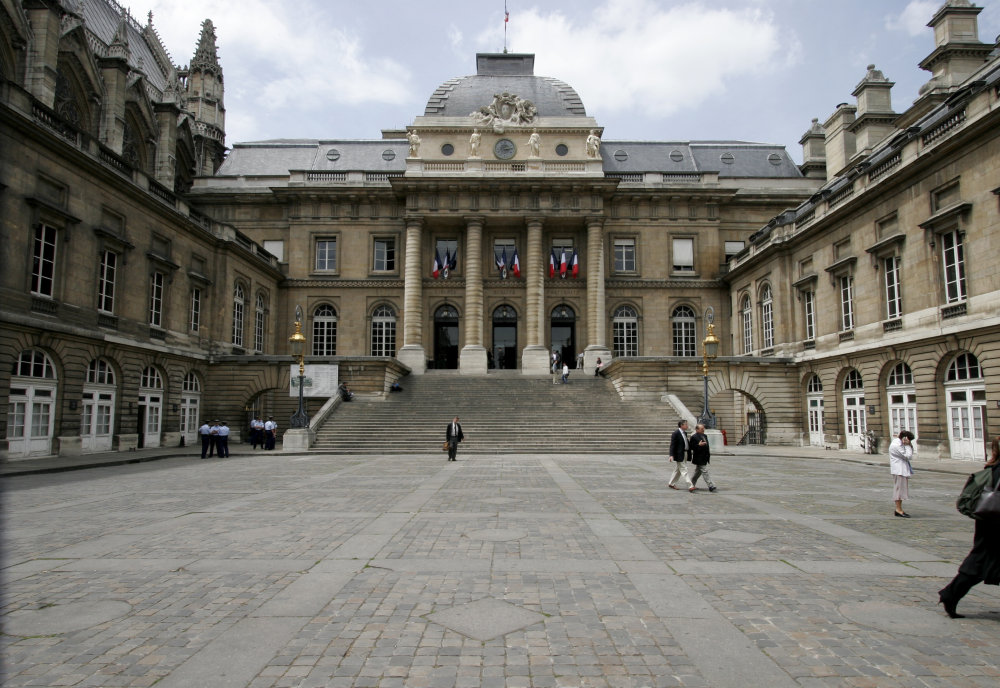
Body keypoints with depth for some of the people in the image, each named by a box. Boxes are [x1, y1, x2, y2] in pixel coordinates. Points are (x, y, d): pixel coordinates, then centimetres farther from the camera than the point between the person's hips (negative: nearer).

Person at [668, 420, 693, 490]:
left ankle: (671, 483, 25)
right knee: (684, 470, -6)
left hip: (685, 454, 9)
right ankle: (690, 486, -7)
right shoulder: (676, 433, -14)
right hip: (679, 454, -9)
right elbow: (672, 445, -17)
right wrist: (671, 455, -24)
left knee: (678, 470, 15)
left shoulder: (685, 433, 12)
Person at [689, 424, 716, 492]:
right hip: (699, 458, -9)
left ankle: (692, 485, 25)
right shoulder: (694, 437, -13)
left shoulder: (705, 436, 14)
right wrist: (699, 445, -27)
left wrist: (709, 453, 17)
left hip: (704, 458, 9)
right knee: (705, 472, -8)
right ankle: (711, 486, -7)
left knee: (698, 471, 15)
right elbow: (691, 447, -16)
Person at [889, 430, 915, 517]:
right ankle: (898, 510, -2)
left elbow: (909, 456, 16)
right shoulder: (896, 445, -17)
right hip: (898, 471, -11)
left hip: (903, 470, 11)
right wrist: (908, 445, -13)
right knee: (899, 488, -7)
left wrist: (910, 446, 2)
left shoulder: (900, 444, 15)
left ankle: (899, 509, 17)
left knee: (901, 489, 12)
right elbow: (908, 456, -18)